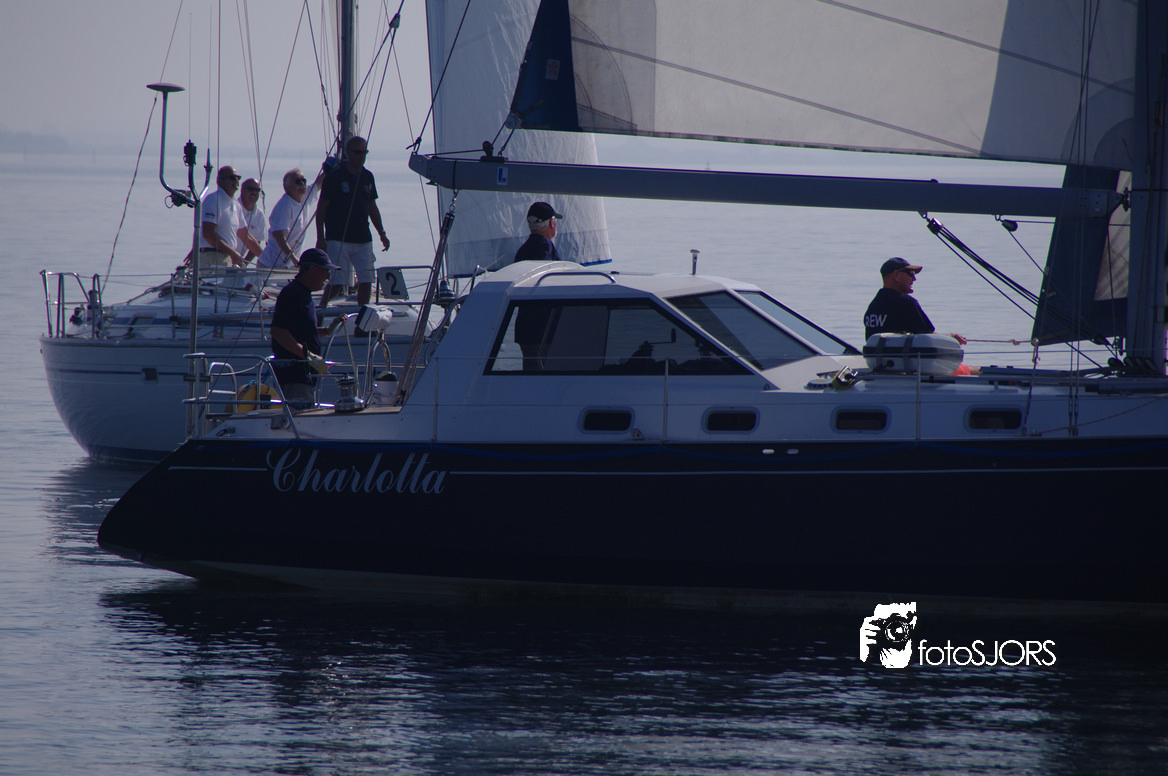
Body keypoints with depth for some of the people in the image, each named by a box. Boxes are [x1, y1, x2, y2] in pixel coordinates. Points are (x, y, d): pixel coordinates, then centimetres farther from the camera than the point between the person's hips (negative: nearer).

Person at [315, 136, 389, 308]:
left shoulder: (367, 177, 11)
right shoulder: (335, 177, -6)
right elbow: (321, 208, -5)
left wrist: (382, 233, 15)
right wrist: (320, 238, -11)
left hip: (363, 240, 5)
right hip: (339, 240, -5)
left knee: (366, 282, 0)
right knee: (336, 283, -9)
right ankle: (320, 310, 8)